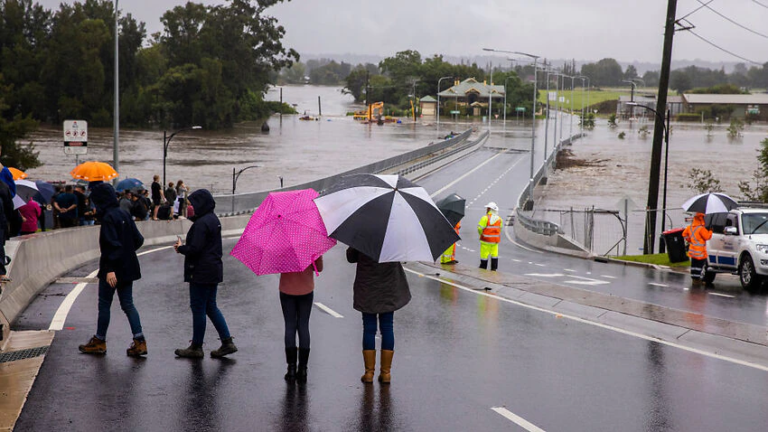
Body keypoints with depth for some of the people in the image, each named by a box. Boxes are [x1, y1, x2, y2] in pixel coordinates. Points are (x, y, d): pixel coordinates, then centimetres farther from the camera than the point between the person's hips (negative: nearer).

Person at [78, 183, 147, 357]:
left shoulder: (108, 217, -16)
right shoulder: (124, 214, 8)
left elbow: (112, 243, -24)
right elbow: (138, 239, 11)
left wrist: (110, 269, -25)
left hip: (112, 271, -8)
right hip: (128, 268, 8)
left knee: (104, 304, 6)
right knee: (127, 304, 9)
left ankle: (99, 341, 17)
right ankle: (139, 341, 1)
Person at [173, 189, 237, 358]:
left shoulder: (201, 223, -19)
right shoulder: (213, 219, 11)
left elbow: (195, 249, -23)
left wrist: (180, 248, -4)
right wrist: (184, 248, 12)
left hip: (201, 273, -10)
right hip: (214, 270, 10)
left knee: (198, 308, 0)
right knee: (211, 307, 16)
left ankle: (196, 347, 9)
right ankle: (227, 342, 13)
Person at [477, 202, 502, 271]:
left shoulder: (485, 218, -15)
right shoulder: (499, 219, 3)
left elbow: (480, 228, -14)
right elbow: (500, 229, 4)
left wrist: (481, 234, 5)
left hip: (486, 240, -5)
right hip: (495, 241, 5)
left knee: (484, 255, 3)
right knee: (494, 255, 13)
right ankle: (493, 269, 16)